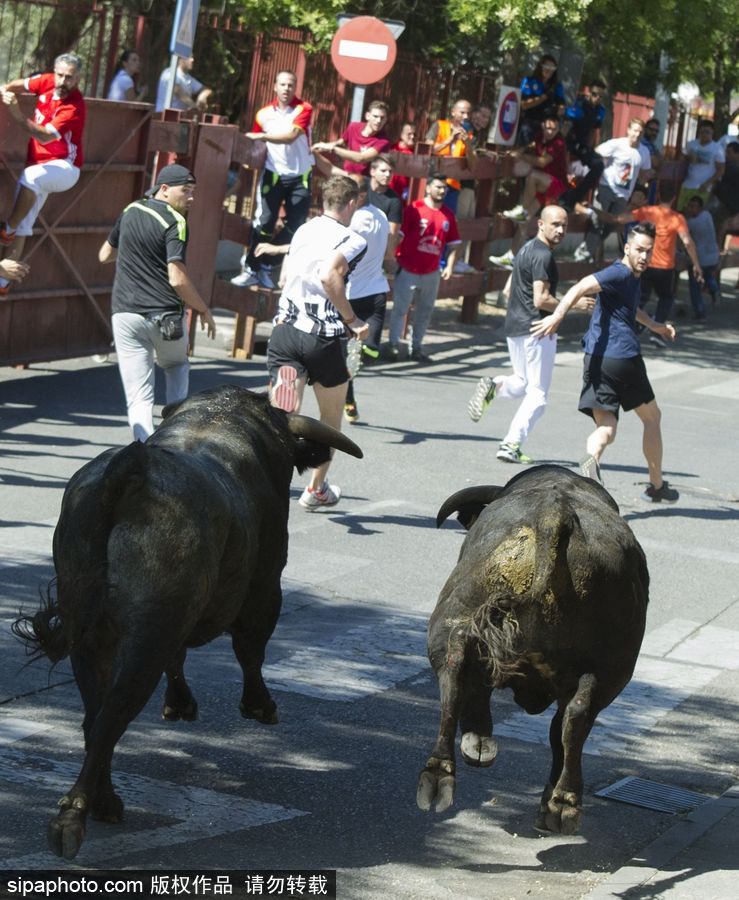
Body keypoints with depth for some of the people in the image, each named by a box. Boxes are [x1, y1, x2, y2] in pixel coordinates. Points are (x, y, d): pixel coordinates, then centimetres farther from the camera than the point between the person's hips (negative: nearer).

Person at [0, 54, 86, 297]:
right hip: (37, 167, 6)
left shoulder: (74, 108, -23)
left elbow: (45, 136, -34)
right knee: (23, 226, 3)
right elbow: (21, 84, 15)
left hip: (64, 167, -6)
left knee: (30, 178, -37)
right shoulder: (46, 82, -5)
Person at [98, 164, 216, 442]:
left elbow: (104, 255, 23)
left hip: (125, 313, 3)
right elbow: (177, 279, -16)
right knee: (177, 367, 27)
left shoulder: (130, 212, 10)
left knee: (139, 397, -1)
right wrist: (204, 311, -5)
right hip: (164, 315, -3)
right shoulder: (175, 222, -9)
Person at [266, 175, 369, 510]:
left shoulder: (303, 230, 14)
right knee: (331, 416, 20)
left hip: (285, 328, 4)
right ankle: (316, 490, 31)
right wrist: (352, 321, -15)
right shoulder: (352, 241, -7)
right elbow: (329, 275, -23)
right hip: (324, 336, -4)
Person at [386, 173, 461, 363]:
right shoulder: (414, 210, -9)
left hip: (431, 273, 5)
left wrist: (450, 265, 2)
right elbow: (398, 235, -9)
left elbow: (453, 243, 12)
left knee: (425, 311, 10)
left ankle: (417, 348, 19)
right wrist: (394, 259, -12)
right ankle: (394, 344, 10)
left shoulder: (448, 215, 5)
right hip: (408, 270, -5)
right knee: (400, 308, 0)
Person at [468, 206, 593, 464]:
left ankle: (493, 385, -6)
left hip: (514, 327, 9)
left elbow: (511, 289, 22)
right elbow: (541, 299, -23)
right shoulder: (543, 256, -16)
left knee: (522, 383, 23)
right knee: (537, 394, -1)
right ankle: (511, 445, -9)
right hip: (536, 329, -9)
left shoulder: (526, 249, 14)